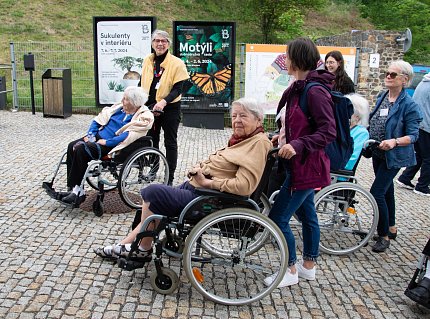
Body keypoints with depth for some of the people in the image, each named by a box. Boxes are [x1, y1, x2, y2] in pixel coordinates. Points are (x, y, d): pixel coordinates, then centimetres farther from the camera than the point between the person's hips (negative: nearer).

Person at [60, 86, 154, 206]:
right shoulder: (119, 108, 13)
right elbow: (98, 119, 17)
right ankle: (73, 189, -9)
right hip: (99, 137, 8)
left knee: (81, 150, -25)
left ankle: (77, 190, -14)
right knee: (72, 146, -11)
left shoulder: (144, 117, -10)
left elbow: (129, 136, -21)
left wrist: (107, 142, -21)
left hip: (112, 147, -8)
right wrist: (90, 134, 2)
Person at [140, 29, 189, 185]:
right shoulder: (147, 61, 4)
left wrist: (164, 102, -29)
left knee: (170, 143, 5)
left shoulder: (176, 63, -11)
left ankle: (170, 177, 14)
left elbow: (178, 89, -15)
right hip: (150, 107, 5)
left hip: (170, 109, -5)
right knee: (151, 141, 17)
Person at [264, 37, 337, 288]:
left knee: (278, 218, -4)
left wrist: (298, 145, -32)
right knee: (307, 214, 19)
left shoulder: (315, 92, -21)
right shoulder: (299, 88, 9)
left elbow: (329, 131, -25)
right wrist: (285, 136, 9)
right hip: (302, 164, 10)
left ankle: (291, 271, 14)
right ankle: (309, 266, 35)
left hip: (306, 166, -10)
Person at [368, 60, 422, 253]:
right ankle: (391, 228, 35)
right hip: (378, 153, 7)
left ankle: (384, 236, 4)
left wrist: (394, 141, -32)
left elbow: (413, 135, -17)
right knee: (387, 190, 18)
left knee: (377, 192, -11)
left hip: (394, 156, -7)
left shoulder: (409, 105, -15)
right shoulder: (381, 98, 5)